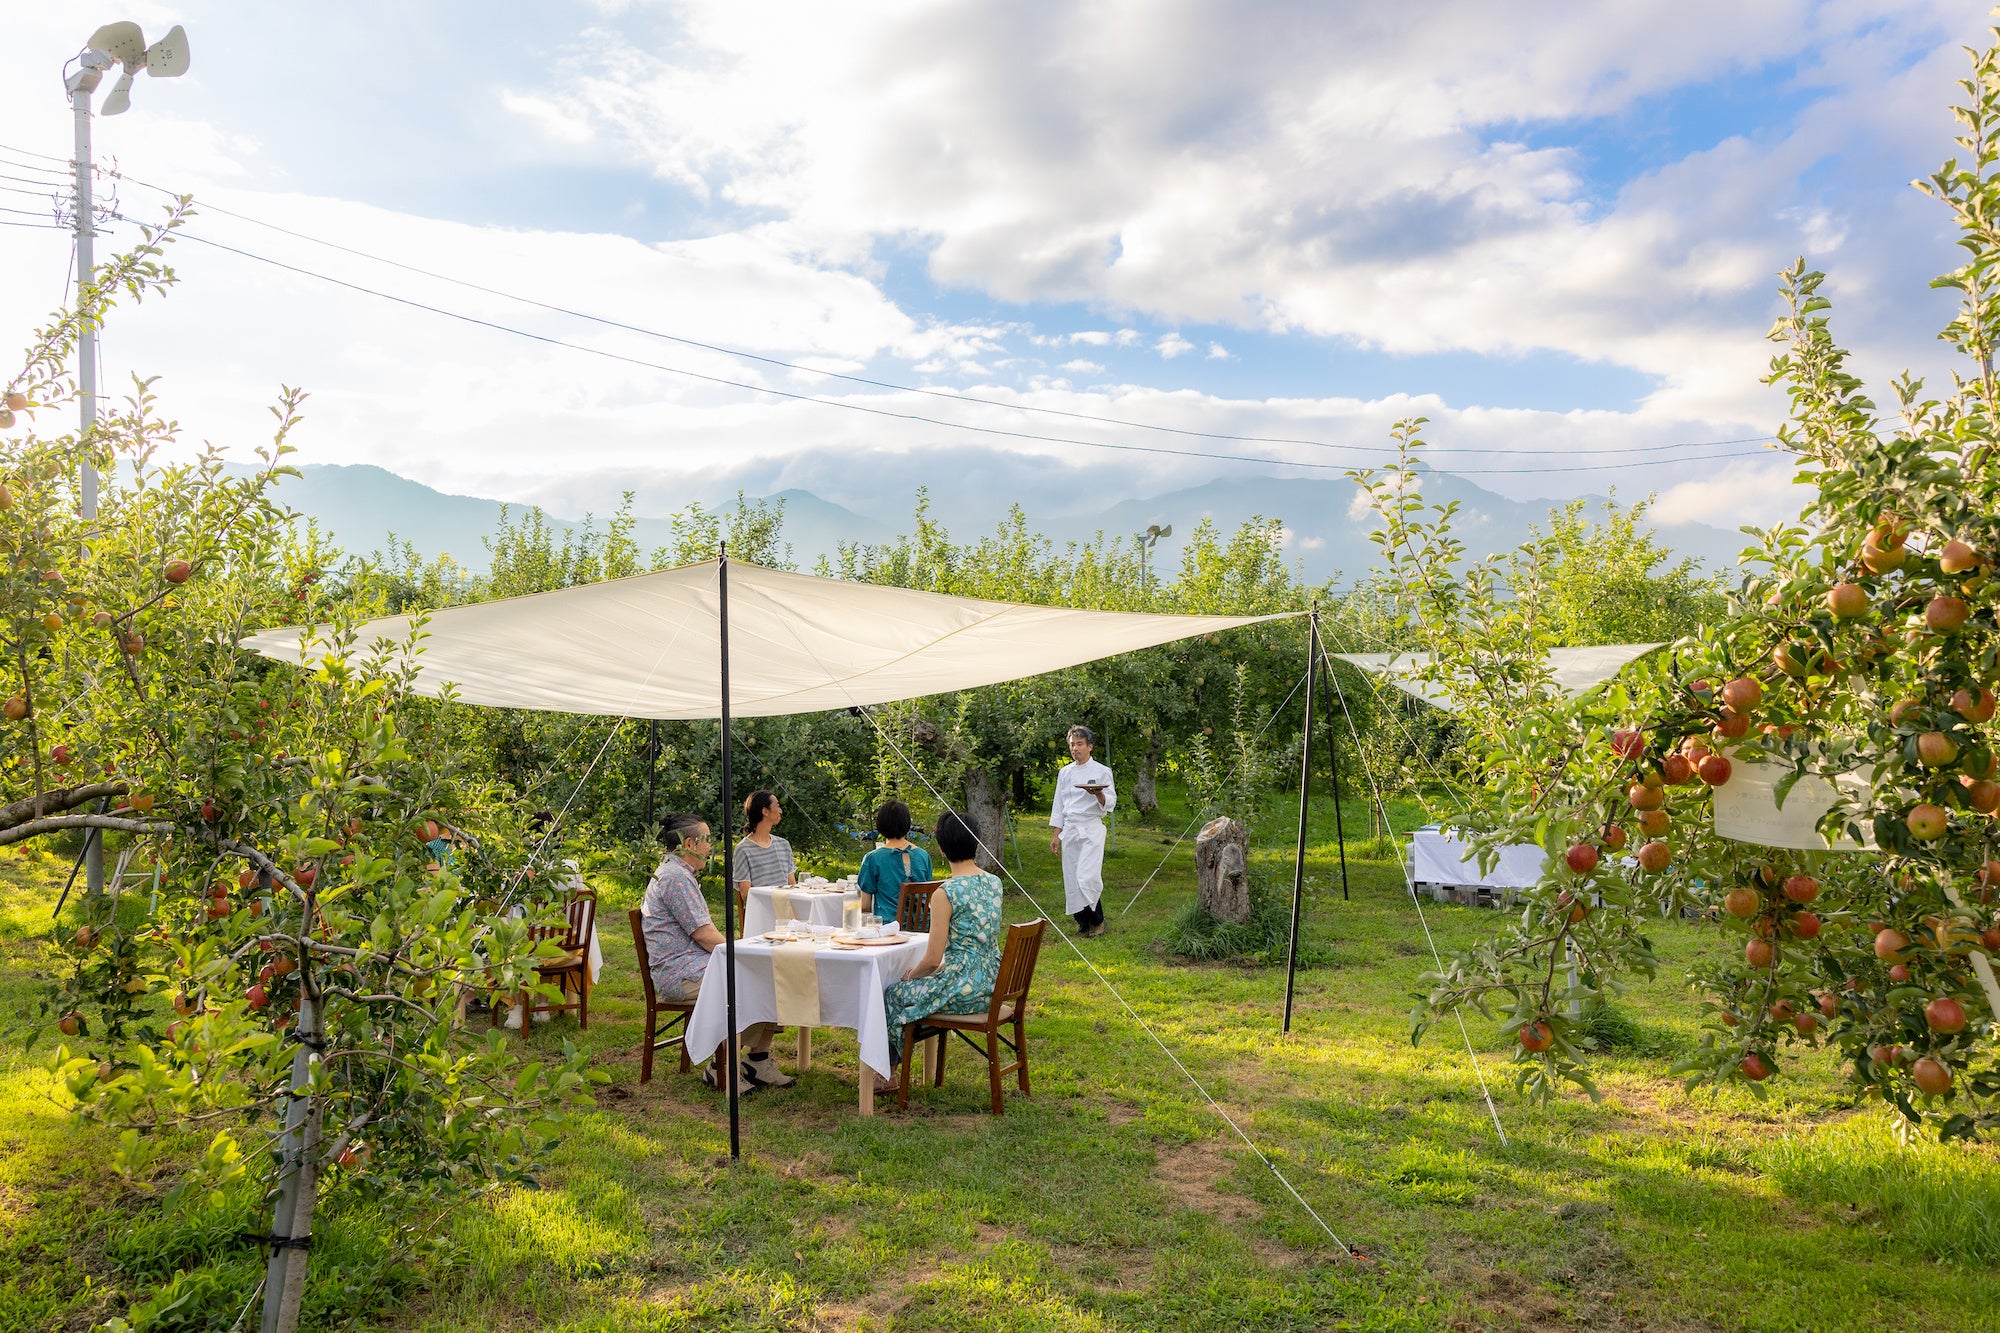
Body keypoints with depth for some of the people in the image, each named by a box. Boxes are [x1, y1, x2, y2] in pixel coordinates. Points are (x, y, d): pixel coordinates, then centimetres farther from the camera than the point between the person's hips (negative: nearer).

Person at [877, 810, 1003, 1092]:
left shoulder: (945, 894, -18)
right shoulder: (994, 884, 3)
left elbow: (932, 959, -15)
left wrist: (912, 975, 4)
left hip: (963, 990, -8)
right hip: (991, 985, 8)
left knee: (893, 995, 17)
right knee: (920, 985, 29)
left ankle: (883, 1074, 33)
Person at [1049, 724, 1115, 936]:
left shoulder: (1101, 772, 0)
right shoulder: (1065, 772, 13)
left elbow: (1111, 804, -3)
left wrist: (1099, 794, -25)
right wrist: (1056, 835, 12)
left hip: (1091, 831, -5)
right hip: (1069, 831, 5)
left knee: (1087, 878, -17)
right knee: (1071, 880, 2)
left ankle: (1097, 921, 2)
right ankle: (1083, 923, 14)